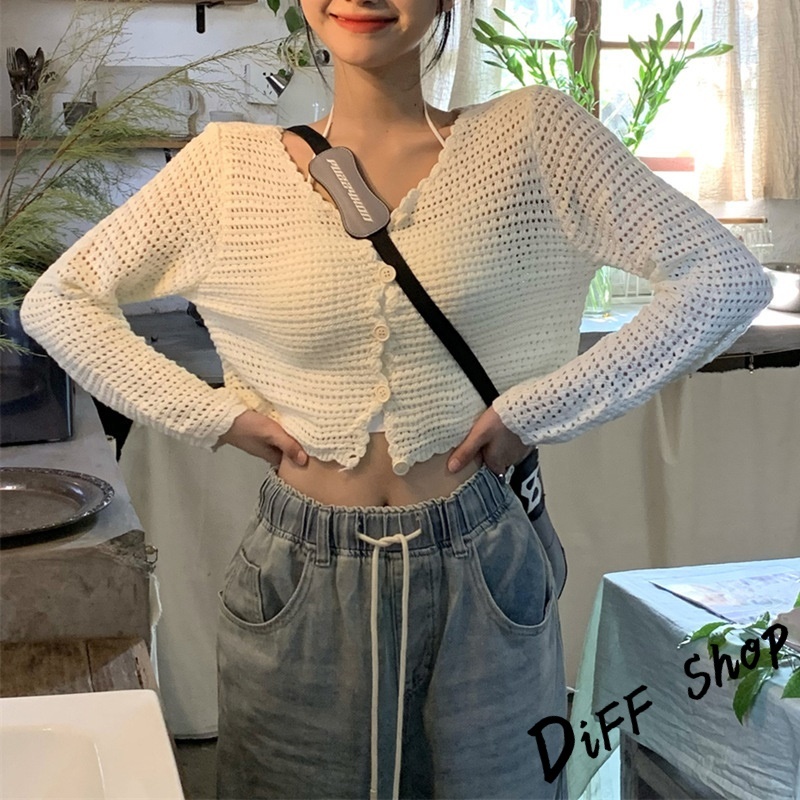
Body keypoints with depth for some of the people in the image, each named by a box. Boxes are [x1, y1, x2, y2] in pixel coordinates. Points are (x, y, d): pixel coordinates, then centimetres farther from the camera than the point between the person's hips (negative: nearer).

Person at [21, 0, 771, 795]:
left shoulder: (531, 134, -6)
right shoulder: (229, 164, -3)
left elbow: (730, 277, -8)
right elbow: (55, 300, 5)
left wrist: (540, 408, -10)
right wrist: (212, 414, -5)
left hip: (480, 579, 0)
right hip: (297, 585, 1)